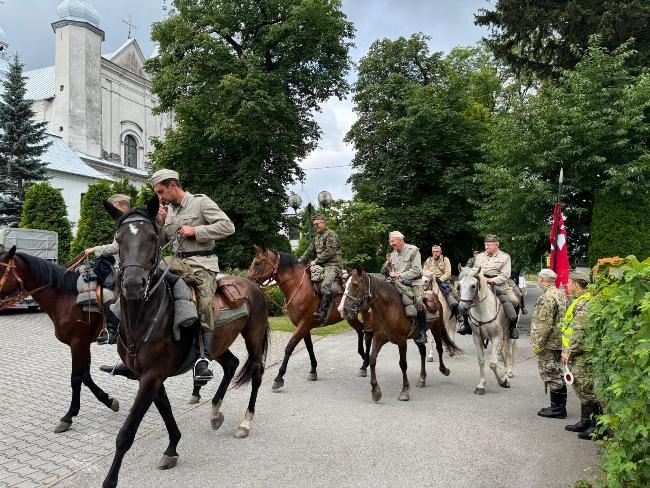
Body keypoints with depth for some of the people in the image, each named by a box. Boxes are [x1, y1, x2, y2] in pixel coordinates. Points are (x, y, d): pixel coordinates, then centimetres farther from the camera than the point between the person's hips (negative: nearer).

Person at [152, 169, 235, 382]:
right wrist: (160, 223, 4)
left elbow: (228, 226, -10)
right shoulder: (168, 211, 19)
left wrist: (196, 231, -12)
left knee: (205, 303, -28)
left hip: (202, 264, -7)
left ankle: (203, 358, -32)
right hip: (177, 264, 7)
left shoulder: (201, 202, 0)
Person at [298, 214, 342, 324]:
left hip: (333, 265, -10)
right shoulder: (317, 237, 23)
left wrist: (316, 261, -12)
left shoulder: (331, 234, -3)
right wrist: (298, 262, 15)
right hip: (321, 265, 10)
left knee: (325, 284, -30)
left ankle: (323, 312, -41)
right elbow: (309, 252, 26)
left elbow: (329, 252, -13)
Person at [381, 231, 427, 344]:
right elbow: (384, 272, 19)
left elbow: (416, 270, -12)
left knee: (418, 303, -28)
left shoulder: (413, 250, -2)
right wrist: (387, 264, -2)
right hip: (398, 284, 6)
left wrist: (399, 275, -17)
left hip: (413, 283, -6)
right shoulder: (393, 254, 16)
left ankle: (422, 332, -17)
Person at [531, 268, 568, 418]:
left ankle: (557, 408, 5)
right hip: (558, 342, 10)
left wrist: (537, 344, -18)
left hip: (549, 343, -10)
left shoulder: (547, 296, -19)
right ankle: (559, 407, 25)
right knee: (557, 374, 16)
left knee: (551, 375, -2)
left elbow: (544, 324, -23)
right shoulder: (560, 294, 13)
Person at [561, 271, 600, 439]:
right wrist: (567, 351, 21)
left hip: (581, 355, -11)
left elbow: (580, 332, -23)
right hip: (576, 355, 11)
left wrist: (568, 351, -19)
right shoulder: (579, 301, 16)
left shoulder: (585, 303, -17)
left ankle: (597, 426, 1)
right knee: (581, 389, 15)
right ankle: (585, 422, 24)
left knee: (586, 389, -6)